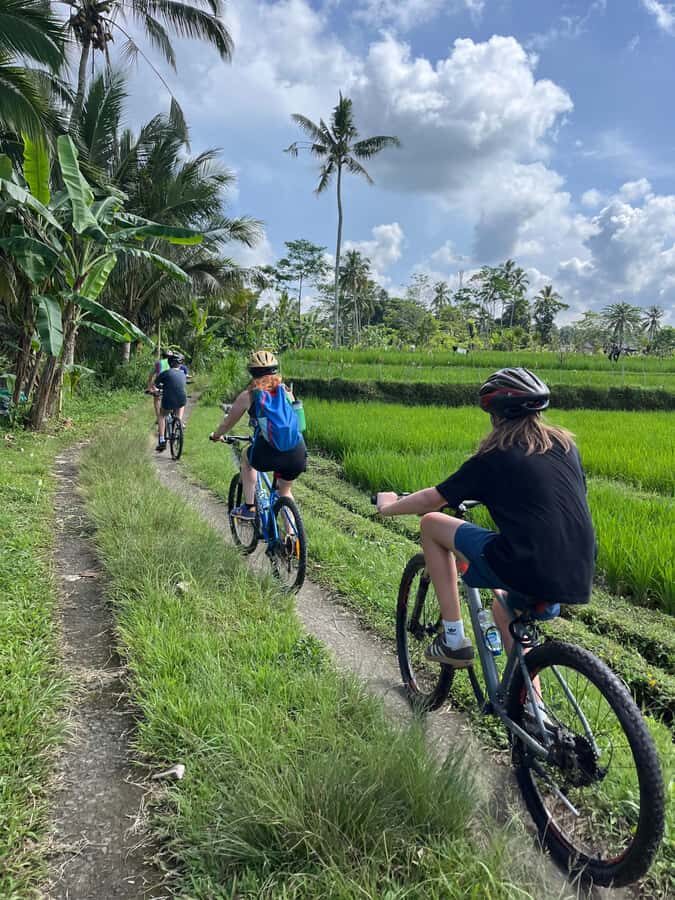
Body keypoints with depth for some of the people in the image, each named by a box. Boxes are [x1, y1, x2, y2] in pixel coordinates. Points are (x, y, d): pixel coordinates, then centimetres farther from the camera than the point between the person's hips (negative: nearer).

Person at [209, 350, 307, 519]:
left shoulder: (248, 395, 9)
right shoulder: (286, 391, 17)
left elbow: (228, 423, 19)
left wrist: (216, 435, 41)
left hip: (269, 455, -3)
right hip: (298, 454, 3)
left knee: (246, 456, 32)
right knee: (285, 491, 31)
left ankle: (249, 507, 28)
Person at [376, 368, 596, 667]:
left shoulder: (493, 457, -1)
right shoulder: (566, 444, 13)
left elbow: (431, 500, 7)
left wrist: (388, 506, 26)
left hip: (523, 568, -7)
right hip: (580, 580, 7)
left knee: (431, 524, 11)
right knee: (504, 608, 37)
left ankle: (453, 639, 12)